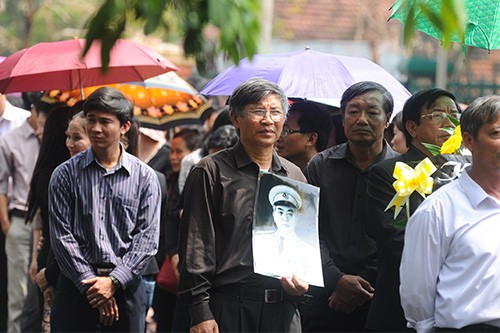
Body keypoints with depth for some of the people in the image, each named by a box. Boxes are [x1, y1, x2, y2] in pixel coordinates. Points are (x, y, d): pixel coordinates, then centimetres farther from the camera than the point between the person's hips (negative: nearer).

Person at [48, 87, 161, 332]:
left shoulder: (145, 177, 5)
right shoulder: (65, 175, 4)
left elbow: (147, 238, 0)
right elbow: (62, 236, -1)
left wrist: (113, 281, -11)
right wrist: (91, 284, -9)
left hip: (126, 286, 0)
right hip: (76, 286, 0)